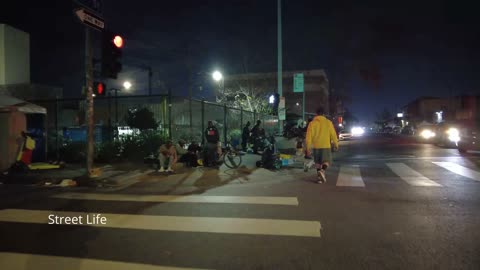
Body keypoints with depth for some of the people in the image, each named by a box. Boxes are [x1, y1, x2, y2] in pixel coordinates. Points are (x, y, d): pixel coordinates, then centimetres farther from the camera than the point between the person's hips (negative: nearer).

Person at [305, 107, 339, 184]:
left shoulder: (312, 123, -1)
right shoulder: (328, 122, -1)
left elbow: (309, 136, -2)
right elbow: (333, 134, 1)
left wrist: (307, 148, 2)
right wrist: (336, 145, 12)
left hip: (316, 146, 2)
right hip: (326, 146, -1)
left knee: (318, 162, 14)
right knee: (326, 161, 5)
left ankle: (320, 177, 12)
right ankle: (322, 171, -23)